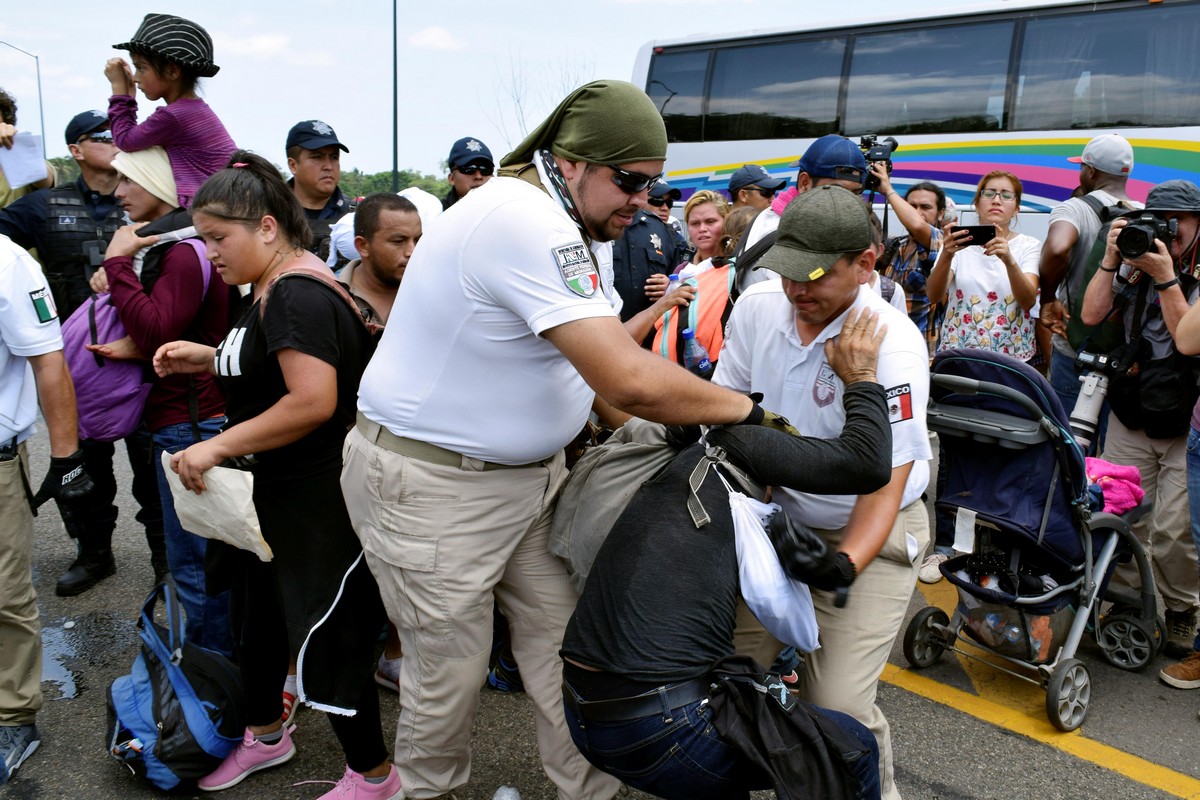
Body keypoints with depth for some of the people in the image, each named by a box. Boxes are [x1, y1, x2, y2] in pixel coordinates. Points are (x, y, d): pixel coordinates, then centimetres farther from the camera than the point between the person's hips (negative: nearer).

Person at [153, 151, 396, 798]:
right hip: (277, 491, 10)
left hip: (318, 499, -10)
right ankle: (264, 737, 47)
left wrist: (219, 445, -24)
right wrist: (210, 359, 6)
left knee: (323, 637, 2)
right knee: (260, 612, 23)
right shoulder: (273, 288, 10)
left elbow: (313, 400, -31)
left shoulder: (296, 293, -22)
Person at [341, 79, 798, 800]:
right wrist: (749, 411, -19)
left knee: (566, 647, 11)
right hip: (432, 484, -8)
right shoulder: (524, 223, -28)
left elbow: (607, 359, 12)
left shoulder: (579, 224, 5)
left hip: (531, 470, 9)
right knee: (450, 669, 8)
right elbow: (630, 382, -34)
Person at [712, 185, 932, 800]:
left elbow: (884, 483, -23)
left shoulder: (893, 345, -22)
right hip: (775, 515, 4)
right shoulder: (757, 304, -7)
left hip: (868, 535, -4)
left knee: (838, 702, -11)